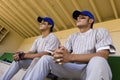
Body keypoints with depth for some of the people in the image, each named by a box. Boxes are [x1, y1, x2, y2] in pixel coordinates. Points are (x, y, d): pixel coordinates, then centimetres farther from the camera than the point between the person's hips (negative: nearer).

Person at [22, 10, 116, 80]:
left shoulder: (100, 32, 2)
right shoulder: (73, 36, 18)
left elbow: (103, 55, -15)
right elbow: (65, 52, 8)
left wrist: (71, 57, -27)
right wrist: (58, 54, -20)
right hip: (73, 68, 4)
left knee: (97, 61, -38)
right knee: (46, 58, -11)